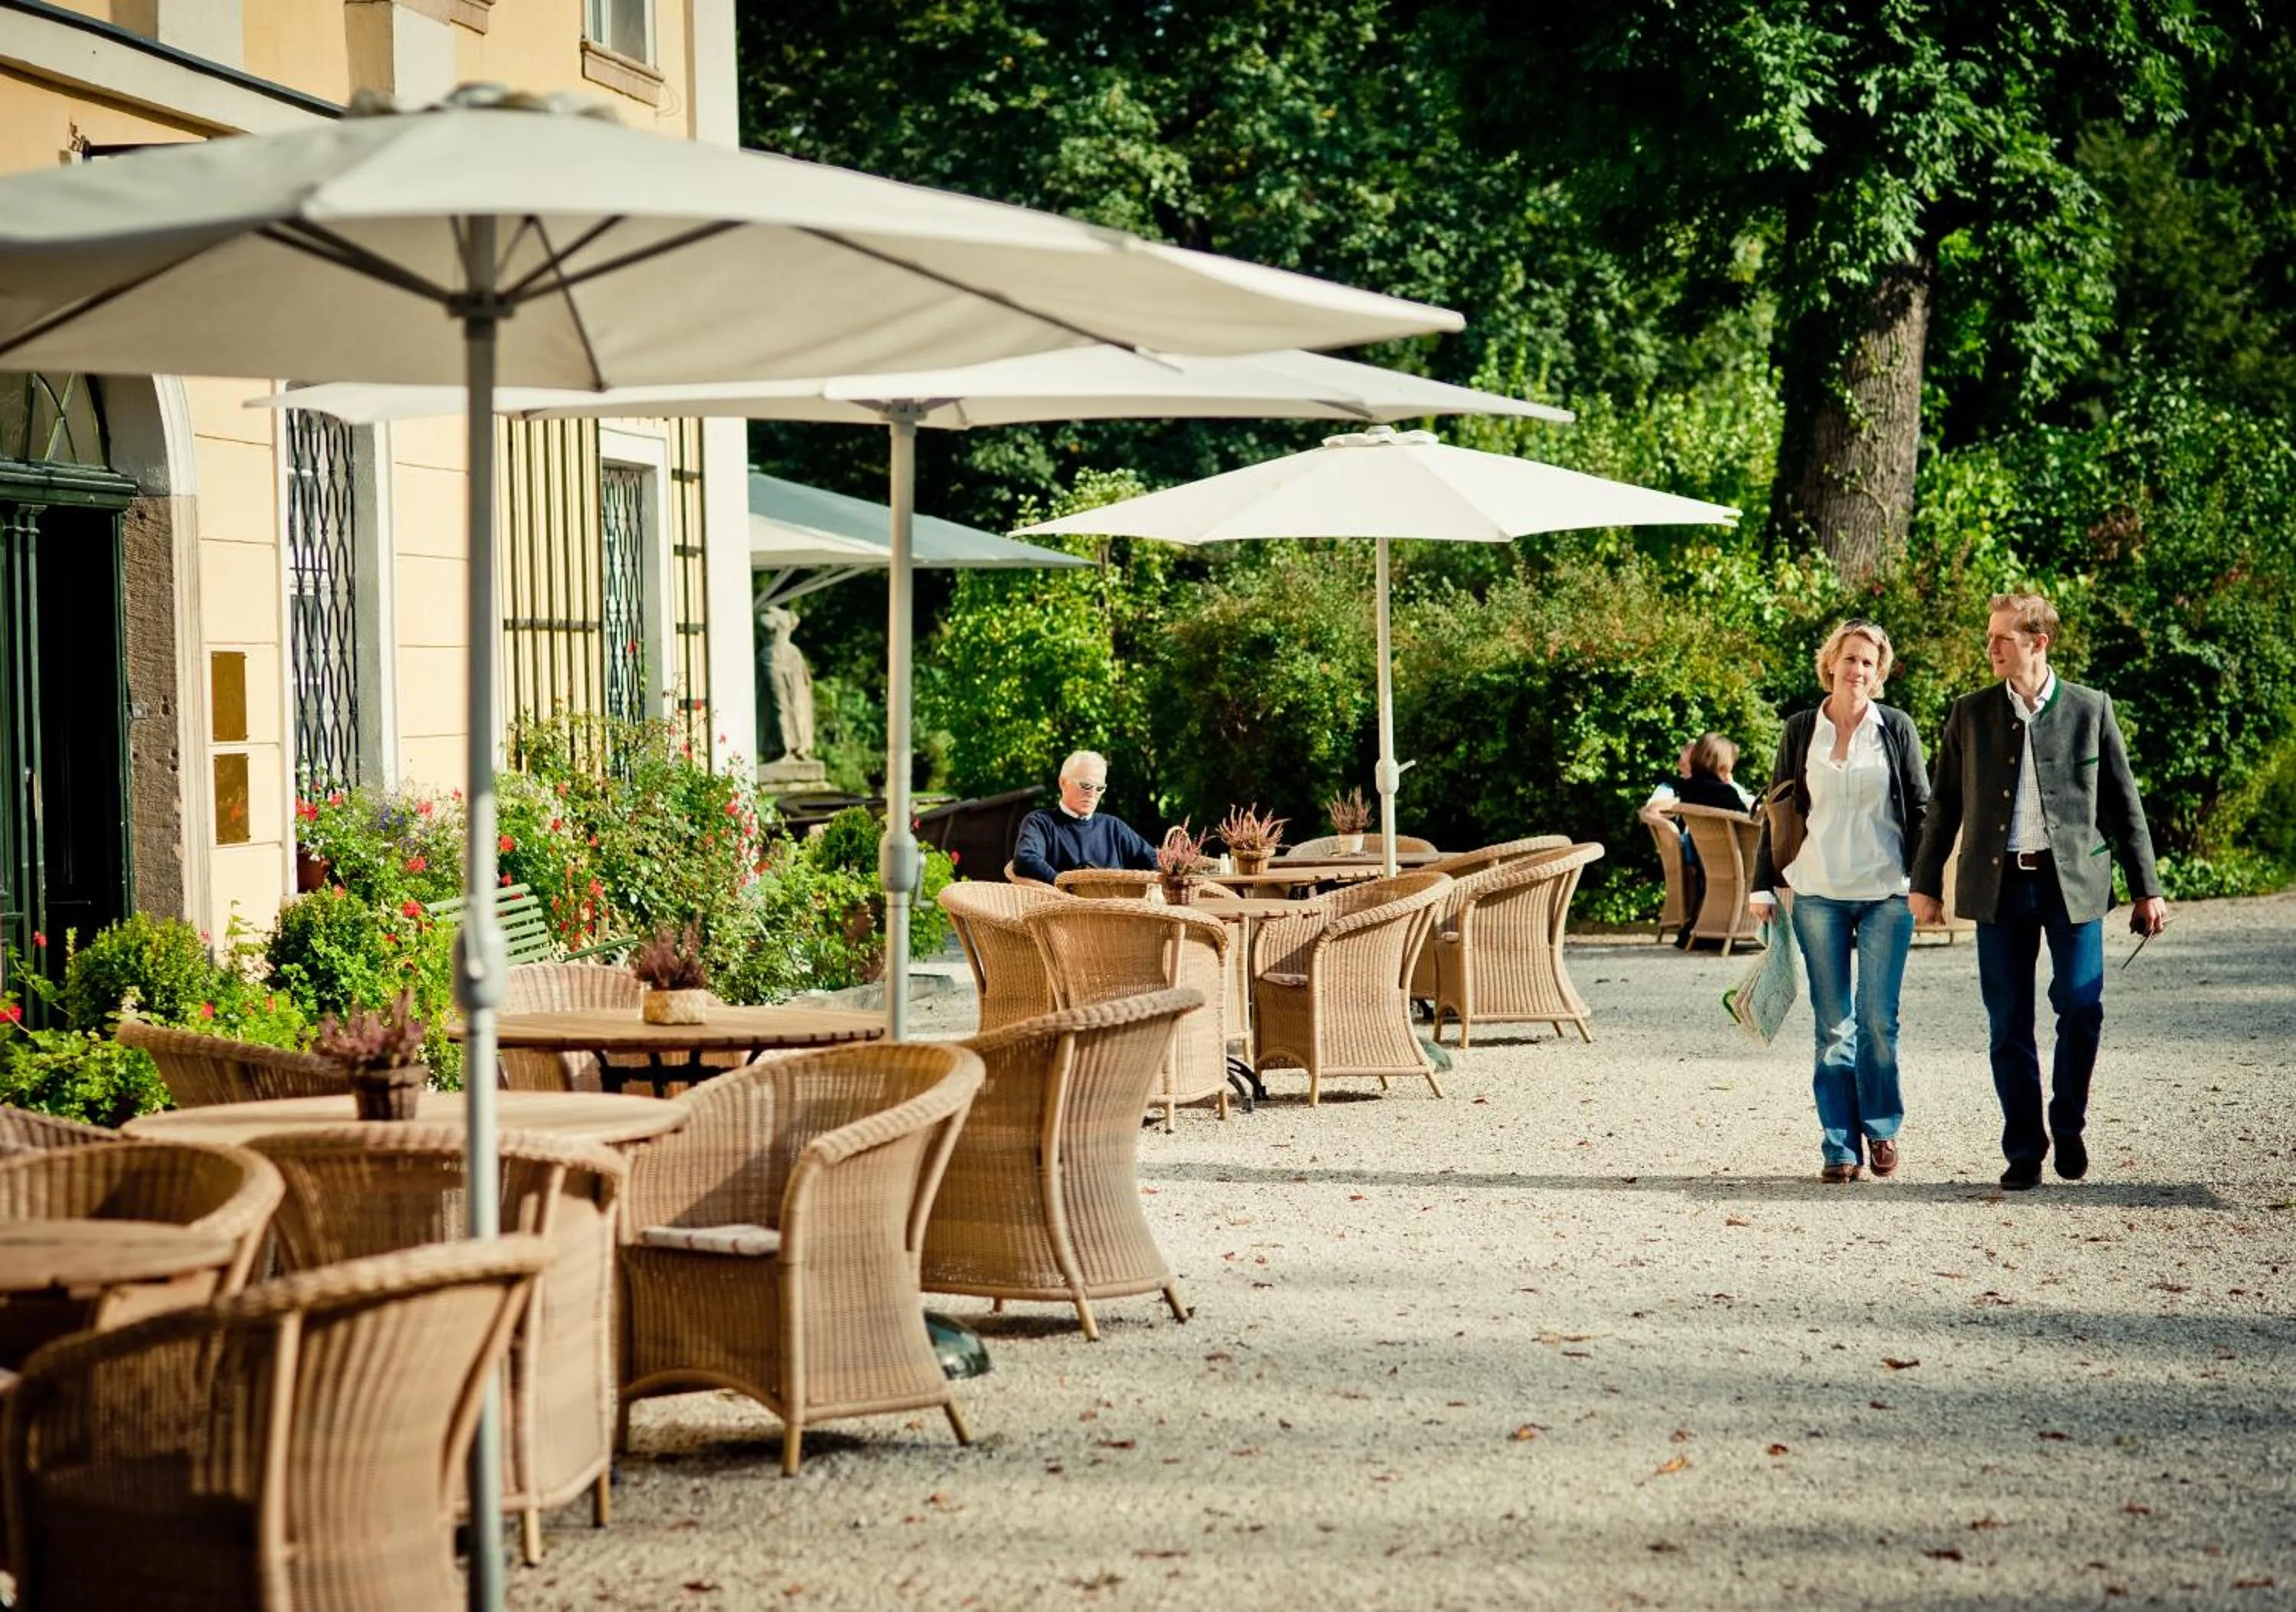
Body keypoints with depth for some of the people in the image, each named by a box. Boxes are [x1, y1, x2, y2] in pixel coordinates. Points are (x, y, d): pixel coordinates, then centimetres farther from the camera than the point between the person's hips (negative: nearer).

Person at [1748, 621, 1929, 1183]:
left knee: (1878, 1021, -1)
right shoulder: (1801, 729, 6)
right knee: (1833, 1026, 2)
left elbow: (1920, 807, 6)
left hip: (1885, 894, -1)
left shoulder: (1897, 727, 3)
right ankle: (1839, 1145, 6)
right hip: (1818, 894, 1)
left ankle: (1881, 1128, 17)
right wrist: (1763, 885, 6)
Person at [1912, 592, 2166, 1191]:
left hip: (2073, 880, -1)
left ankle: (2069, 1126, 13)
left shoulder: (2089, 710, 3)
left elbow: (2124, 803, 6)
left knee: (2080, 1004, -10)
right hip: (1999, 886, 1)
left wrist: (2147, 889, 4)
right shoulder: (1970, 715, 7)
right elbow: (1944, 804, 12)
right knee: (2009, 1024, 2)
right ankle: (2024, 1152, 11)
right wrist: (1926, 882, 10)